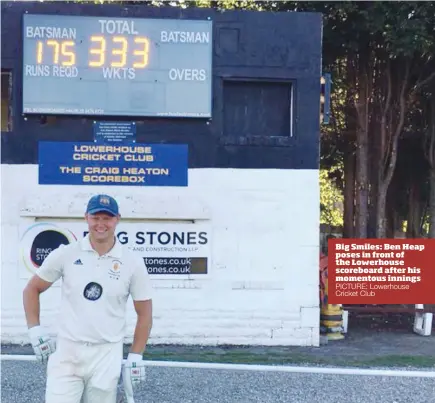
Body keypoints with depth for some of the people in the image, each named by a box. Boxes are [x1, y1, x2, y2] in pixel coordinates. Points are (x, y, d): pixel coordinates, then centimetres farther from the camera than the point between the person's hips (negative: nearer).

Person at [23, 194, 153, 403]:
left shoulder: (133, 263, -2)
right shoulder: (65, 254, -1)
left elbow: (144, 312, 5)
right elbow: (32, 289, 9)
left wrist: (135, 357, 1)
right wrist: (35, 331, 0)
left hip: (107, 356, 0)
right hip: (66, 352, 0)